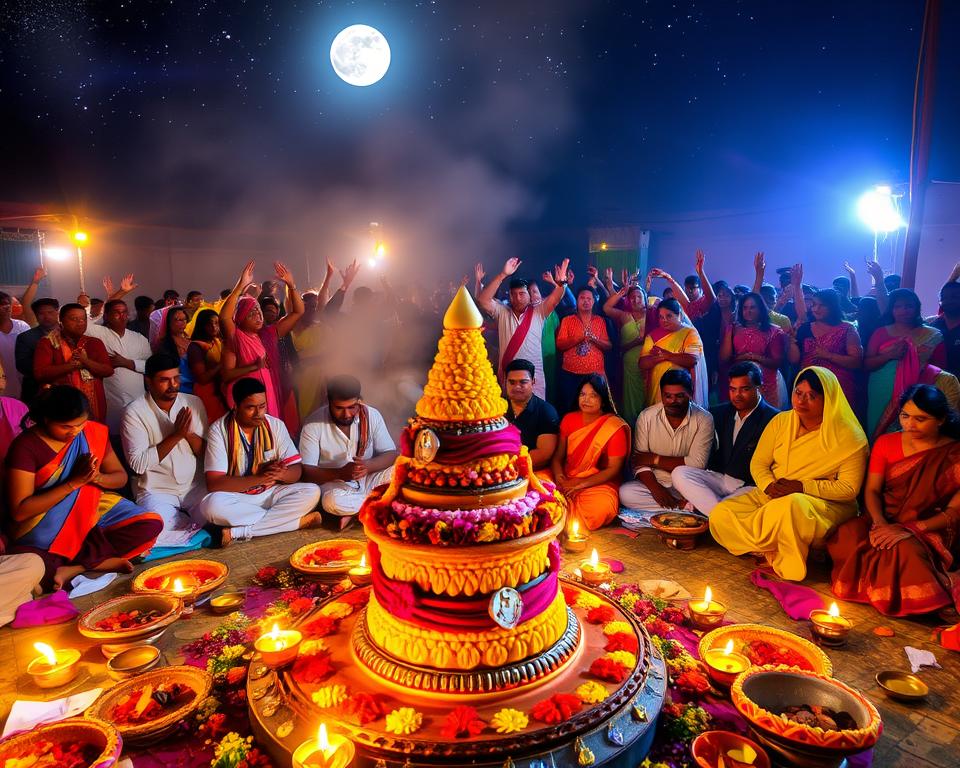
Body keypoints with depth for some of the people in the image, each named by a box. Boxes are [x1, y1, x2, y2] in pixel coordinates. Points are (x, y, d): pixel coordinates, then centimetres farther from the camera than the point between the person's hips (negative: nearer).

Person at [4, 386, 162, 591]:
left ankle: (73, 568, -17)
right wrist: (74, 482, -23)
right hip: (45, 530, -4)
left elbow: (121, 477, 8)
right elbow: (19, 511, -17)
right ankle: (100, 561, -17)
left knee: (152, 524, -19)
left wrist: (97, 477, -15)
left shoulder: (94, 432, -2)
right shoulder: (26, 446, -14)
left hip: (91, 513, 5)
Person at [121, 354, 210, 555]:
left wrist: (189, 434, -18)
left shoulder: (193, 403, 3)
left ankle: (182, 519, 4)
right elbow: (137, 464, -16)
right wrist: (175, 435, -20)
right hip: (156, 490, -2)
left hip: (195, 485, 2)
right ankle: (194, 524, -1)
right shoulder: (134, 412, -8)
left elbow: (207, 453, 3)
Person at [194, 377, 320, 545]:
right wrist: (259, 478, -28)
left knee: (312, 492, -21)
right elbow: (213, 484, -18)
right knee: (213, 505, -35)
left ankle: (237, 532, -24)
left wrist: (278, 474, -29)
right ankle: (297, 521, -25)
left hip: (270, 494, 3)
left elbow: (296, 471, -5)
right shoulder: (219, 429, -11)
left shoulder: (275, 425, -3)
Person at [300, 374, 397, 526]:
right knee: (333, 501, -36)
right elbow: (306, 471, -16)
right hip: (334, 483, -2)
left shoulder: (372, 415, -8)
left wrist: (368, 466, -28)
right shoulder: (314, 423, -15)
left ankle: (355, 512, -15)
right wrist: (340, 473, -32)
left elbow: (390, 454, -6)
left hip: (368, 480, 3)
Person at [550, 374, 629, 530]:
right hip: (566, 482, 3)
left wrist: (580, 485, -15)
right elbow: (558, 456, 10)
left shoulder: (616, 427, -6)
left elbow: (613, 469, -7)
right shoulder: (569, 419, 9)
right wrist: (559, 478, -12)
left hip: (599, 484, -2)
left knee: (599, 508, -36)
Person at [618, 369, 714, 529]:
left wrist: (654, 459, -13)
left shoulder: (703, 419, -6)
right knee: (625, 493, -27)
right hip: (655, 484, 4)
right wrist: (656, 490, -22)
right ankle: (685, 507, -18)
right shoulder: (647, 417, -1)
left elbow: (697, 464, -14)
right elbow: (638, 460, -6)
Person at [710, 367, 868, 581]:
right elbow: (758, 463, 8)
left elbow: (849, 488, -10)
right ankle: (777, 553, -14)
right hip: (771, 497, 5)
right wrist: (770, 486, -14)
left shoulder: (849, 438, -7)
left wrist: (802, 487, -21)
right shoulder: (780, 422, 7)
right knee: (720, 515, -19)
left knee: (790, 506, -42)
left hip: (826, 504, -5)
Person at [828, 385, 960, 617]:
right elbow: (872, 489, 5)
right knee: (846, 537, -31)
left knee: (906, 550, -40)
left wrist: (910, 529, -21)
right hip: (884, 521, 3)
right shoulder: (886, 443, 6)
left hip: (930, 530, -3)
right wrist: (879, 523, -16)